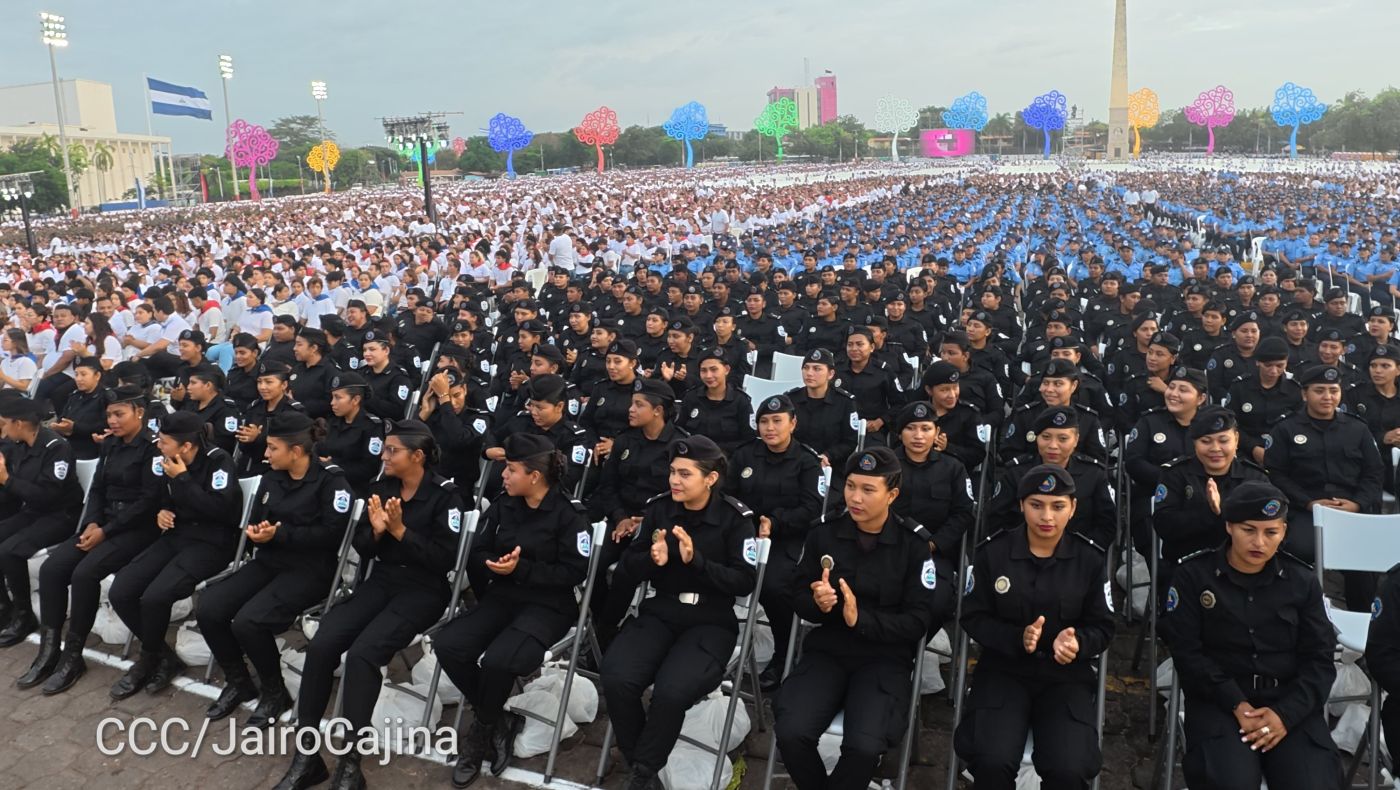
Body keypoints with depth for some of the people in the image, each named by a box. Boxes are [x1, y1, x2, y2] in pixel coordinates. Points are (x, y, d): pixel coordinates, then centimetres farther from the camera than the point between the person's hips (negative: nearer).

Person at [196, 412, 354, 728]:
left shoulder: (331, 480, -11)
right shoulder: (272, 476, 12)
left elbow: (331, 534, -19)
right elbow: (256, 519, 16)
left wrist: (280, 533, -21)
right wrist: (255, 530, -9)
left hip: (309, 569, -8)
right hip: (269, 562, 8)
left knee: (248, 621, -27)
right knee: (207, 609, -11)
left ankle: (274, 693, -1)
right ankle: (238, 682, 11)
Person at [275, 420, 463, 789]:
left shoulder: (444, 494, -10)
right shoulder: (381, 487, 8)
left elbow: (444, 559, -15)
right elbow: (362, 549, 9)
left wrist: (400, 531, -19)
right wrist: (375, 530, -12)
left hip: (423, 591, -6)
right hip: (381, 582, 6)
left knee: (362, 652, -28)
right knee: (320, 645, -18)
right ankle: (306, 756, -7)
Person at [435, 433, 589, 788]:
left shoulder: (569, 514, -9)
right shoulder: (502, 506, 9)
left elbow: (574, 573, -14)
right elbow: (476, 557, 9)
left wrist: (521, 569, -19)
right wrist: (495, 565, -13)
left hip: (547, 607, -6)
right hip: (501, 597, 6)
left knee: (498, 659, -31)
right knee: (448, 645, -20)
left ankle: (482, 731, 1)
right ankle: (498, 722, -1)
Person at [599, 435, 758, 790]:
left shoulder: (736, 518, -7)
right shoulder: (659, 507, 3)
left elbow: (745, 582, -11)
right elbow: (627, 568, 8)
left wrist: (696, 561, -22)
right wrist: (652, 560, -15)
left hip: (712, 622, -3)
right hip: (659, 613, 3)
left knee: (671, 691, -30)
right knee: (617, 679, -24)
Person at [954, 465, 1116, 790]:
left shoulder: (1090, 559, -1)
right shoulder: (992, 552, -4)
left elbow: (1102, 627, 4)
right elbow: (973, 617, -1)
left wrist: (1077, 642, -20)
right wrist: (1018, 638, -19)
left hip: (1067, 675, 1)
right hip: (1004, 669, 0)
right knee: (991, 761, -25)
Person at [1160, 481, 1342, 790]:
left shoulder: (1302, 580, 7)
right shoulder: (1194, 574, 0)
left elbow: (1319, 657, 4)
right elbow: (1187, 651, -4)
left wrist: (1286, 713, -12)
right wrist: (1236, 705, -16)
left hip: (1290, 700, 3)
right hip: (1219, 699, -2)